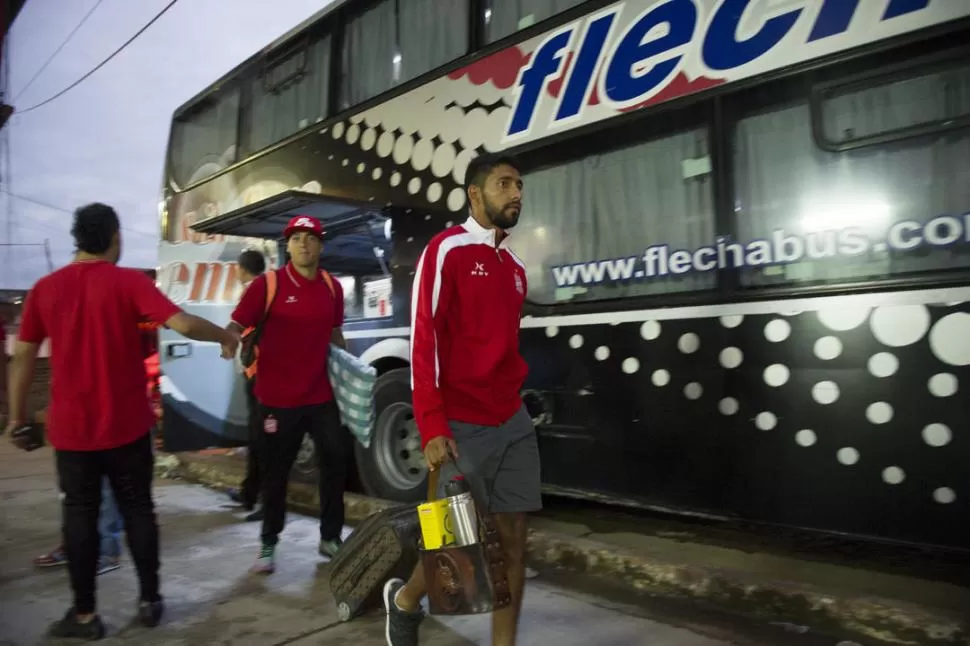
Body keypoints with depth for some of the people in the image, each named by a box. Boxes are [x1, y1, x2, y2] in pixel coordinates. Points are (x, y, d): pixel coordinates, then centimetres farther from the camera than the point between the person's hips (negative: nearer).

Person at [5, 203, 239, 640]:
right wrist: (227, 338, -4)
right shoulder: (129, 281, -9)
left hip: (70, 428, 2)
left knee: (79, 516, 12)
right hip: (126, 425, -2)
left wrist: (17, 415, 15)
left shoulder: (45, 288, 2)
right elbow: (183, 324, -21)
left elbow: (22, 357, 5)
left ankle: (84, 614, 19)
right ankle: (149, 601, 22)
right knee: (138, 510, 12)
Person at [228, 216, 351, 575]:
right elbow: (237, 325, -14)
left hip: (322, 395, 4)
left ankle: (330, 537, 29)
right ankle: (268, 544, 28)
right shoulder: (268, 284, -8)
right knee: (275, 472, 9)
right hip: (278, 397, -4)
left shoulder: (332, 287, 6)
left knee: (335, 464, 11)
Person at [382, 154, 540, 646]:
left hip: (513, 422, 7)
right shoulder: (447, 249, -8)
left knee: (513, 538, 8)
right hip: (462, 425, -7)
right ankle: (404, 602, 35)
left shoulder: (514, 267, 14)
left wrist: (514, 403, 15)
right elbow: (424, 339, -14)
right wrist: (432, 428, -19)